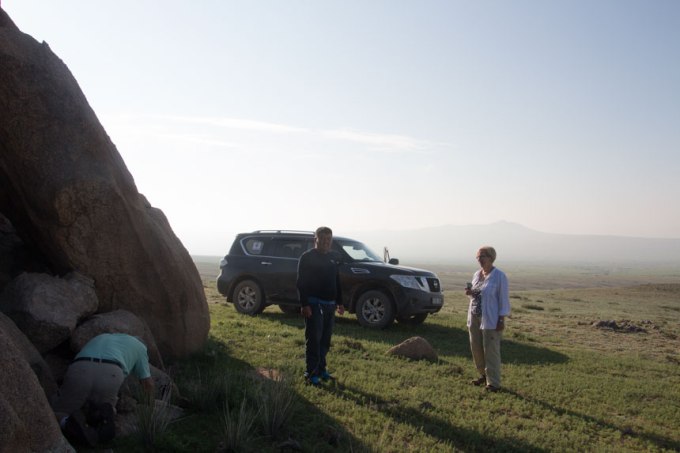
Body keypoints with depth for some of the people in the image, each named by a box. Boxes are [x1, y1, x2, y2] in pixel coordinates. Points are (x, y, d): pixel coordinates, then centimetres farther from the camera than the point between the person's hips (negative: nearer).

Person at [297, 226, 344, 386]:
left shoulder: (334, 257, 14)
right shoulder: (307, 257, -7)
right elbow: (301, 283, -11)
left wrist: (339, 302, 17)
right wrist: (304, 305, -18)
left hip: (330, 305, 7)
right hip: (314, 305, -7)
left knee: (325, 340, 11)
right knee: (313, 340, -6)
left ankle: (321, 369, 21)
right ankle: (311, 373, -1)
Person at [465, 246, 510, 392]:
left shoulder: (499, 276, -9)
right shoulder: (476, 274, 10)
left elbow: (504, 299, -10)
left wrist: (501, 320, -15)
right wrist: (469, 293, -2)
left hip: (491, 320, -7)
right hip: (474, 318, 7)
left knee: (491, 351, -3)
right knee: (476, 349, 11)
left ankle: (494, 383, 4)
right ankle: (484, 376, 27)